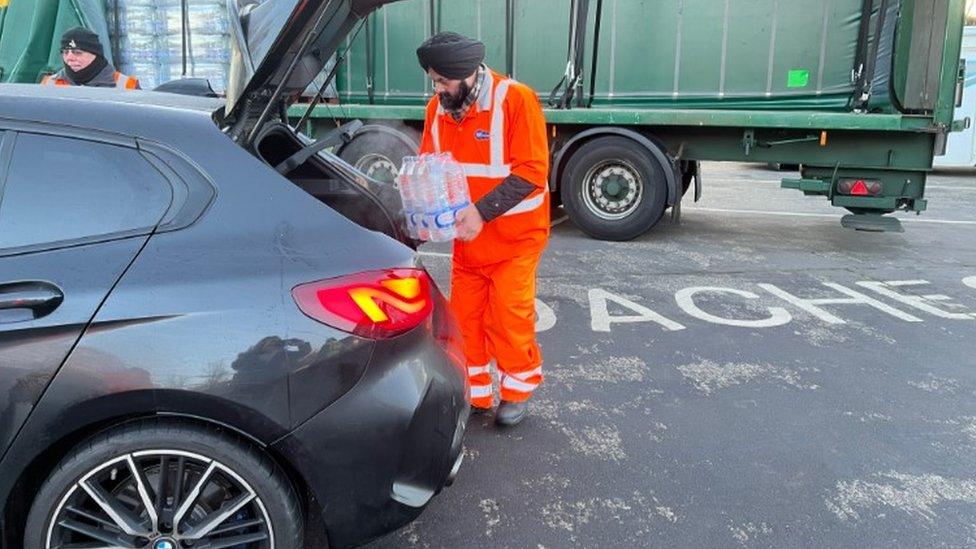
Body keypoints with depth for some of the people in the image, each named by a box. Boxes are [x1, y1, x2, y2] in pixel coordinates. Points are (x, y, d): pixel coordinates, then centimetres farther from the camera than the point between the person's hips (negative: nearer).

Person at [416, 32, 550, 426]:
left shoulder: (516, 100, -16)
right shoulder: (438, 109, 1)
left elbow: (532, 171, -20)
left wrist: (482, 212, -27)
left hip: (513, 236, -5)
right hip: (466, 237, 6)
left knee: (509, 317, -1)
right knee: (464, 318, 8)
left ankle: (518, 391, 22)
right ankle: (474, 394, 25)